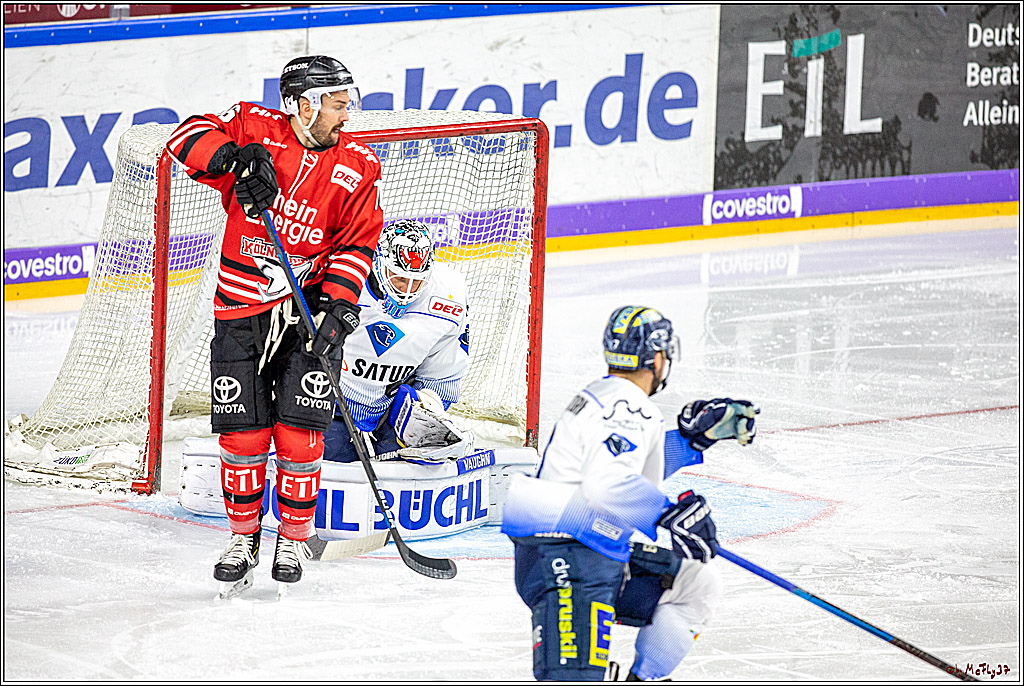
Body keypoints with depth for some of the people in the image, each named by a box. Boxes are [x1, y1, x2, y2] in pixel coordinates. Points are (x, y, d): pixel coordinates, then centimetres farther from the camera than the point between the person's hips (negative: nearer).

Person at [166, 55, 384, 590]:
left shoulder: (356, 169, -1)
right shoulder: (257, 131, -5)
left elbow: (357, 245, -2)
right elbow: (189, 136, -12)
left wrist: (337, 305, -16)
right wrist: (236, 157, -30)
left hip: (309, 309, 0)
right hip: (241, 307, 0)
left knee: (299, 433, -6)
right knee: (242, 433, 0)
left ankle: (294, 537, 13)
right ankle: (243, 537, 19)